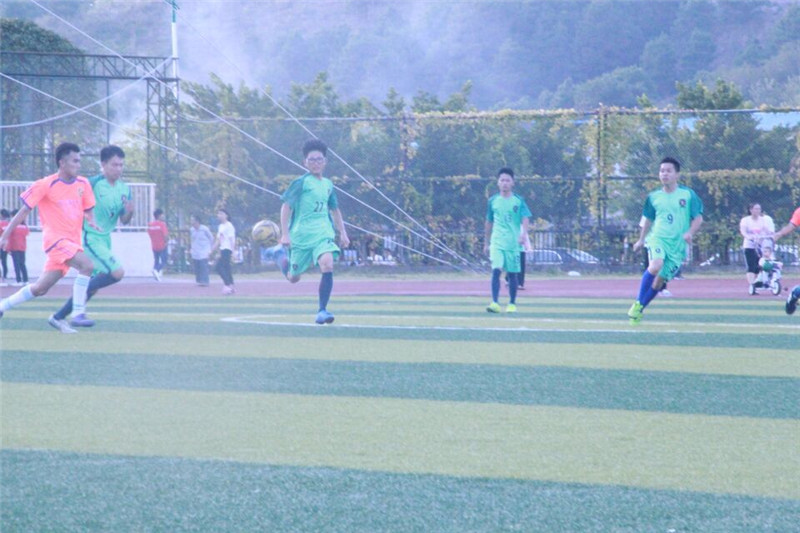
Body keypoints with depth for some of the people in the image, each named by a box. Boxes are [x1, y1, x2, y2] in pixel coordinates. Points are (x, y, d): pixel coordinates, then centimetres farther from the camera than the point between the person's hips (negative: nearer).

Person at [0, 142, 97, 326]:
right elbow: (24, 211, -3)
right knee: (86, 265, -28)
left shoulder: (83, 184, 8)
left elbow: (88, 210, 20)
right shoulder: (45, 185, -8)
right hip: (55, 237, -6)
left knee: (39, 288, 6)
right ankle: (78, 314, -24)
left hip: (72, 242, 6)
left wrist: (91, 221, -5)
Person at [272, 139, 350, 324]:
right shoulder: (301, 182, -6)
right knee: (293, 278, 9)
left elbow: (335, 210, 25)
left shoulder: (328, 184, 11)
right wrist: (285, 234, -14)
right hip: (301, 235, -3)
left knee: (327, 265, -25)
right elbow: (286, 206, -8)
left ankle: (322, 310, -19)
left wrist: (343, 233, 20)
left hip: (323, 234, 3)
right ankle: (280, 253, 43)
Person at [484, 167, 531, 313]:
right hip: (497, 242, 0)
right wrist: (486, 243, 18)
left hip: (513, 243, 0)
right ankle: (494, 303, -22)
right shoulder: (493, 201, 7)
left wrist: (523, 234, -27)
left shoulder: (518, 201, 1)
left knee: (512, 273, 6)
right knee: (496, 270, -16)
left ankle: (512, 304, 19)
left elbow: (525, 219, -8)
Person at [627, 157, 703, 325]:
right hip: (657, 238, 0)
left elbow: (698, 218, 2)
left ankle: (638, 310, 19)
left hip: (677, 244, 0)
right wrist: (641, 240, 23)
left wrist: (690, 232, -15)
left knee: (660, 280, 2)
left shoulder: (688, 195, -1)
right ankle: (638, 303, -18)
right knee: (655, 266, -30)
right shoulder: (654, 197, 7)